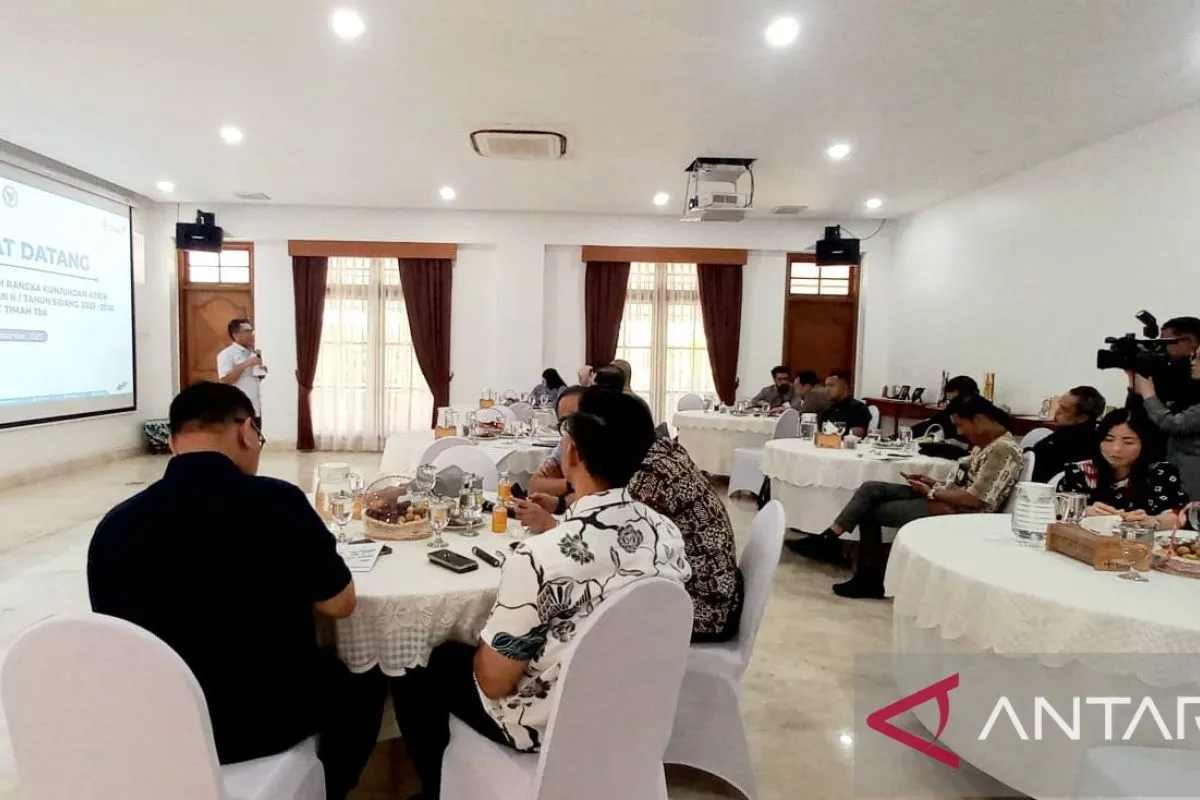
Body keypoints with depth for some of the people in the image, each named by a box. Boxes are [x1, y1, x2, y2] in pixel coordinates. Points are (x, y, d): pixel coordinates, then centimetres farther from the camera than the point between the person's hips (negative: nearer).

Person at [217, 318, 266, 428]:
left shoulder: (252, 353, 15)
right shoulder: (226, 354, -8)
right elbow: (225, 380, -19)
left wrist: (261, 372, 2)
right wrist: (246, 364, -20)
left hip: (255, 409, 8)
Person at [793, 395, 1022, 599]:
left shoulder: (1003, 450, -17)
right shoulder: (984, 444, 14)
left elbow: (976, 499, -24)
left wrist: (931, 492, -13)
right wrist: (935, 483, 4)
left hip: (958, 512, -10)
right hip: (948, 500, 10)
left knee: (872, 512, -8)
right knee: (871, 489, -6)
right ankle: (826, 539, -10)